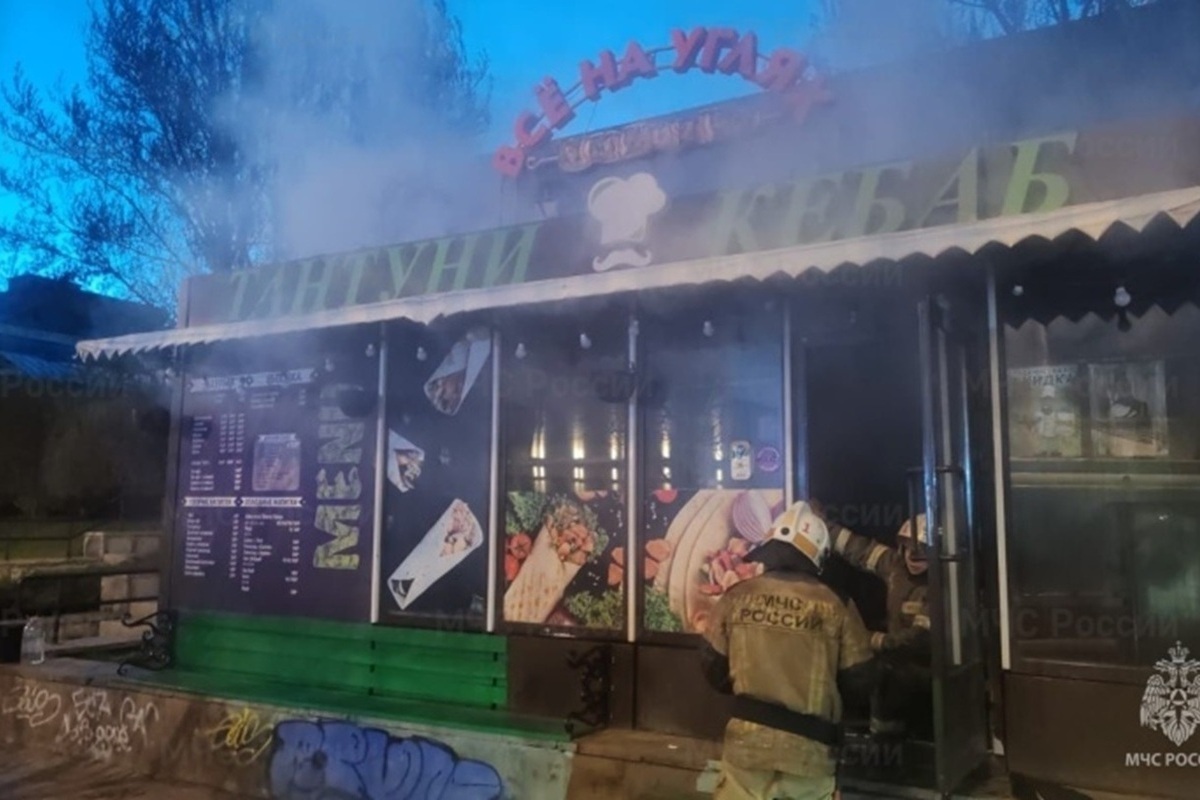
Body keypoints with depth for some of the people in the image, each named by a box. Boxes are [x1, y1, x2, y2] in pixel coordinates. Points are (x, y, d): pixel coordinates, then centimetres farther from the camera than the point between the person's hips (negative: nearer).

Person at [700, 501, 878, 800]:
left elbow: (714, 669, 4)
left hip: (747, 739, 1)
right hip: (808, 746, 0)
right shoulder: (835, 606, -7)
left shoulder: (737, 596, -4)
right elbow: (860, 680, 1)